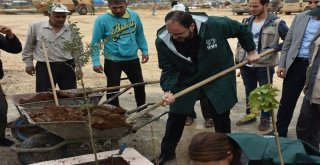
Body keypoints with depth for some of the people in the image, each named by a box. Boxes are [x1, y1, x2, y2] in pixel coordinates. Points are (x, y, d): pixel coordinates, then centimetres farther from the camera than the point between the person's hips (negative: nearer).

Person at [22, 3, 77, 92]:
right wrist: (29, 63, 9)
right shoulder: (35, 26, -3)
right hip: (44, 67, -2)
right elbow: (28, 46, 8)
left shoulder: (71, 30, 2)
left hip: (67, 67, 2)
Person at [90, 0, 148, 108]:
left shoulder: (134, 16, -2)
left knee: (140, 85, 15)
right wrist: (96, 62, -15)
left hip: (132, 59, 4)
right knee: (113, 89, 4)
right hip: (113, 61, -4)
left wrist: (144, 51, 11)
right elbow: (95, 42, -10)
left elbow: (140, 35, 12)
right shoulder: (102, 20, -15)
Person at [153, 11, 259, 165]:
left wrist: (251, 52, 2)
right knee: (175, 119, 7)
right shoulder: (163, 41, -24)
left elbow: (242, 29, -8)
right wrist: (168, 90, -29)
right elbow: (168, 69, -13)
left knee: (222, 119, 9)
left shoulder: (215, 25, -28)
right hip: (186, 82, 1)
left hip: (219, 81, -1)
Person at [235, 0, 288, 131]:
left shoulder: (277, 23, -10)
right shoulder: (247, 22, 7)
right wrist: (238, 60, 7)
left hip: (264, 66, -5)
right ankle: (250, 115, 33)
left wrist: (275, 48, -17)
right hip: (247, 65, 5)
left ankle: (265, 119, 23)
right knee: (249, 92, 17)